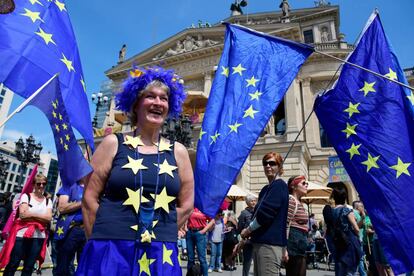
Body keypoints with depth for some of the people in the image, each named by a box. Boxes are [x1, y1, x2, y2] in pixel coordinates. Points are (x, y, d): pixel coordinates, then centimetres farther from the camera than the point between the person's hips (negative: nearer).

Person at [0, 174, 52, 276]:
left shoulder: (48, 201, 9)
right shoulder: (26, 196, 1)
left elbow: (49, 218, -4)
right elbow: (23, 214, -12)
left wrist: (31, 214, -8)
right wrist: (41, 216, -6)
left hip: (38, 237, 3)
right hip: (22, 235, -2)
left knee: (29, 267, 10)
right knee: (12, 265, 3)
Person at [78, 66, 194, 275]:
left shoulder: (178, 151, 4)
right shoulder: (113, 143, 0)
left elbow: (186, 205, 6)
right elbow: (90, 198, 0)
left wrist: (158, 236, 3)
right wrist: (101, 242, 1)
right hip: (110, 251, -1)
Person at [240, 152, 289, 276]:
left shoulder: (279, 185, -9)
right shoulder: (265, 189, 18)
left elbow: (265, 213, -19)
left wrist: (248, 230, -7)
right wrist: (245, 239, 15)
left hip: (270, 243, -9)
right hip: (260, 242, 9)